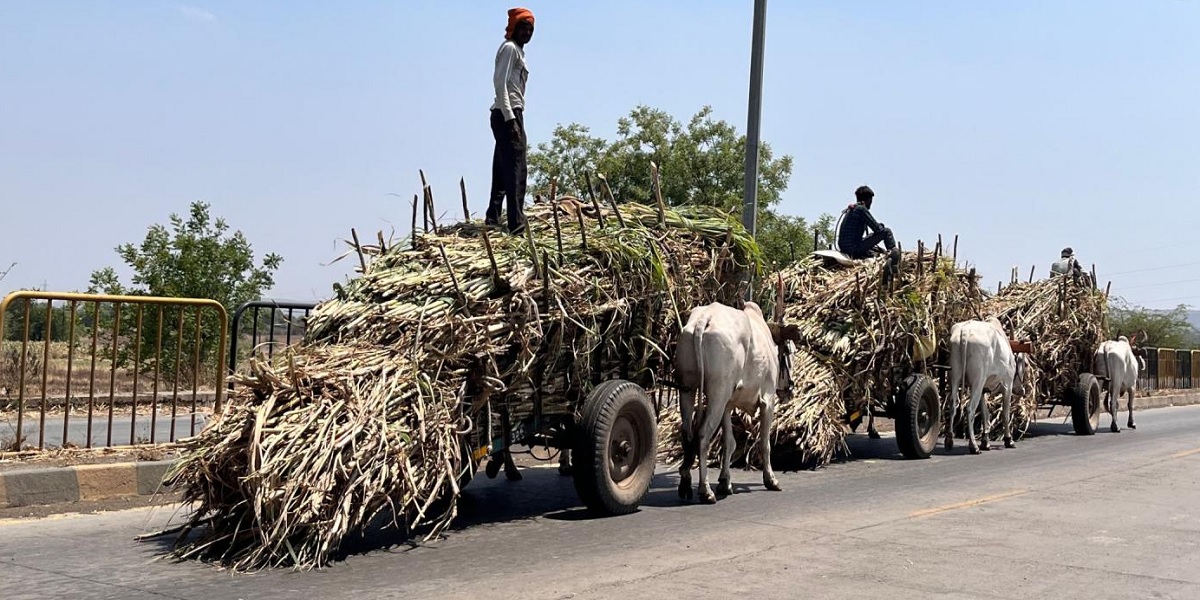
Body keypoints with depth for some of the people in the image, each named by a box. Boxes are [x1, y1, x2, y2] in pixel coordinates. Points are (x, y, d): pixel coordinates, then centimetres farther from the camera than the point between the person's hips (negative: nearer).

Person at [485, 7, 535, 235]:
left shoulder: (517, 50, 23)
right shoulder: (510, 48, -6)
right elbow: (500, 82, -16)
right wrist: (510, 118, -23)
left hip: (508, 115, 10)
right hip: (508, 114, -10)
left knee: (502, 170, 12)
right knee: (516, 170, -15)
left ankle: (493, 219, 17)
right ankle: (517, 224, -20)